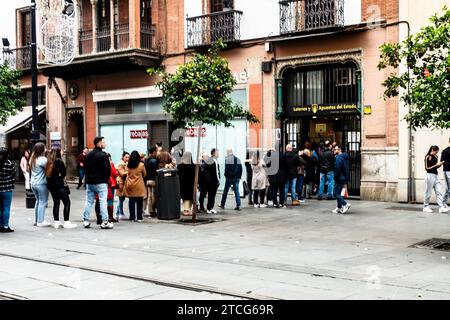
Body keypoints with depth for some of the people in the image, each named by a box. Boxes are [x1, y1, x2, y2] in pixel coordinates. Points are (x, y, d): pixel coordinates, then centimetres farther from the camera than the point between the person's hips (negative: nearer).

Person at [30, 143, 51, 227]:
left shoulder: (32, 159, 11)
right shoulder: (43, 159, -15)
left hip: (33, 183, 8)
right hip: (41, 184, -8)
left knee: (38, 201, 16)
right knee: (43, 202, -3)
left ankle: (37, 220, 19)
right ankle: (40, 221, -3)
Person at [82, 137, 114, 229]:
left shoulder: (88, 155, 10)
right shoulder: (103, 155, -12)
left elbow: (85, 168, 14)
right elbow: (107, 169, -14)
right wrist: (106, 178, 2)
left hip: (89, 182, 7)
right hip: (101, 182, -7)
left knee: (89, 201, 12)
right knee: (103, 201, -4)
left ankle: (85, 220, 13)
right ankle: (104, 222, -5)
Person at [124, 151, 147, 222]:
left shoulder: (128, 165, -2)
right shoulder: (141, 165, -6)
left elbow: (127, 174, 7)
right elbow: (144, 174, 7)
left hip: (130, 185, 2)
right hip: (139, 185, -2)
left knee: (131, 201, 7)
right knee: (139, 201, 4)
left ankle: (132, 217, 8)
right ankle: (139, 217, 5)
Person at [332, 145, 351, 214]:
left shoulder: (339, 158, -15)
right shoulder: (345, 158, 16)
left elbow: (337, 169, -21)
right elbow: (347, 169, 20)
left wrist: (335, 178, -10)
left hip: (339, 178, -10)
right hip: (344, 178, 10)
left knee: (336, 193, -5)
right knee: (338, 193, 14)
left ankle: (345, 204, -13)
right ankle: (339, 208, 16)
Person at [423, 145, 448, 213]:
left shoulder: (435, 157, 14)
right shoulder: (427, 157, -8)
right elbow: (427, 168, -12)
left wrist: (440, 164, 1)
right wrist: (436, 165, -15)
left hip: (436, 175, 7)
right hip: (430, 175, -7)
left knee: (439, 192, -1)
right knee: (428, 192, 0)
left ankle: (441, 207, -6)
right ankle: (426, 207, 11)